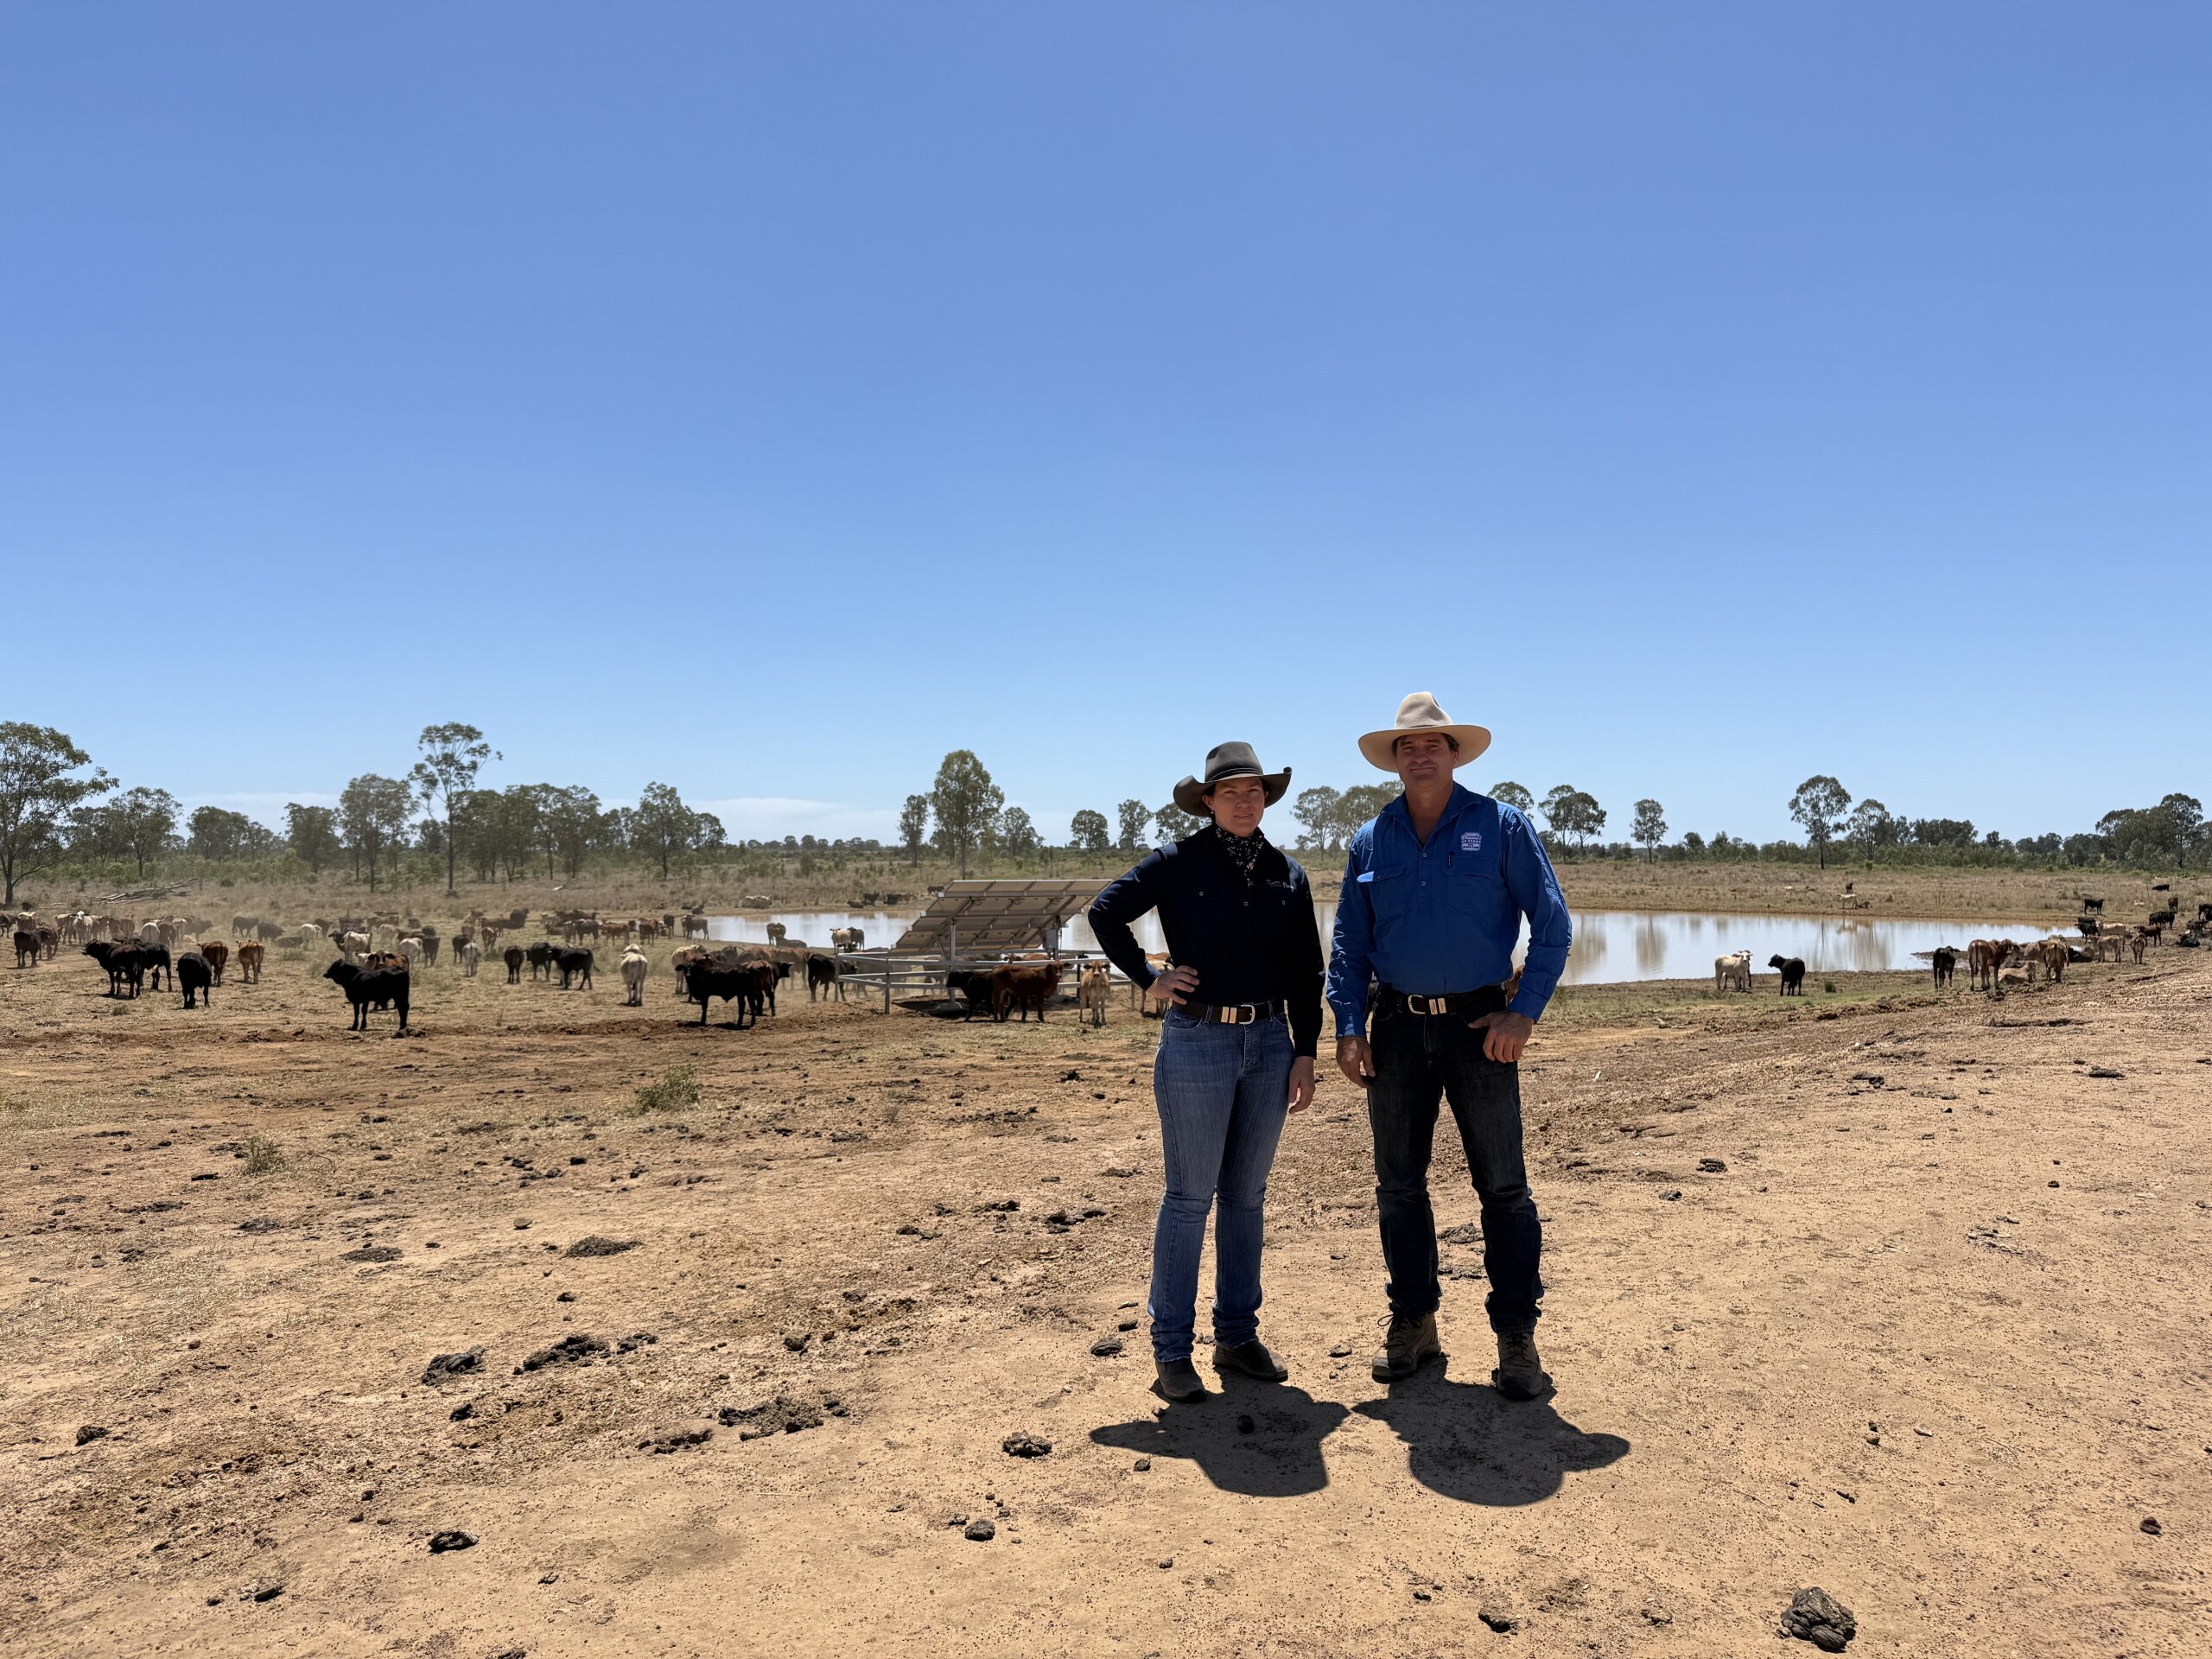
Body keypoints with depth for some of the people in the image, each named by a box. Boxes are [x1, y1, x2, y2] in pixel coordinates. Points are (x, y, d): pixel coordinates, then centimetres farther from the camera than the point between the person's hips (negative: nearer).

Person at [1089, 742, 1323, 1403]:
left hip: (1268, 1042, 4)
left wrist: (1305, 1052, 5)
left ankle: (1238, 1336, 26)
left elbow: (1305, 972, 9)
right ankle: (1171, 1350, 12)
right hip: (1196, 1040, -4)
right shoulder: (1179, 862, -4)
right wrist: (1148, 979, -5)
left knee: (1246, 1196, 13)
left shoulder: (1287, 874, 7)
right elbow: (1105, 912, -1)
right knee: (1189, 1198, 1)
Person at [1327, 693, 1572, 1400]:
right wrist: (1349, 1026, 0)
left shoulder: (1501, 826, -1)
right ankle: (1412, 1322, 23)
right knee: (1398, 1184, 9)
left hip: (1478, 1026, -3)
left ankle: (1517, 1336, 11)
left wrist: (1524, 1012, -10)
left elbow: (1551, 924, -1)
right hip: (1398, 1028, 3)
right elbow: (1349, 944, 10)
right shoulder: (1371, 840, 8)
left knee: (1503, 1186, 1)